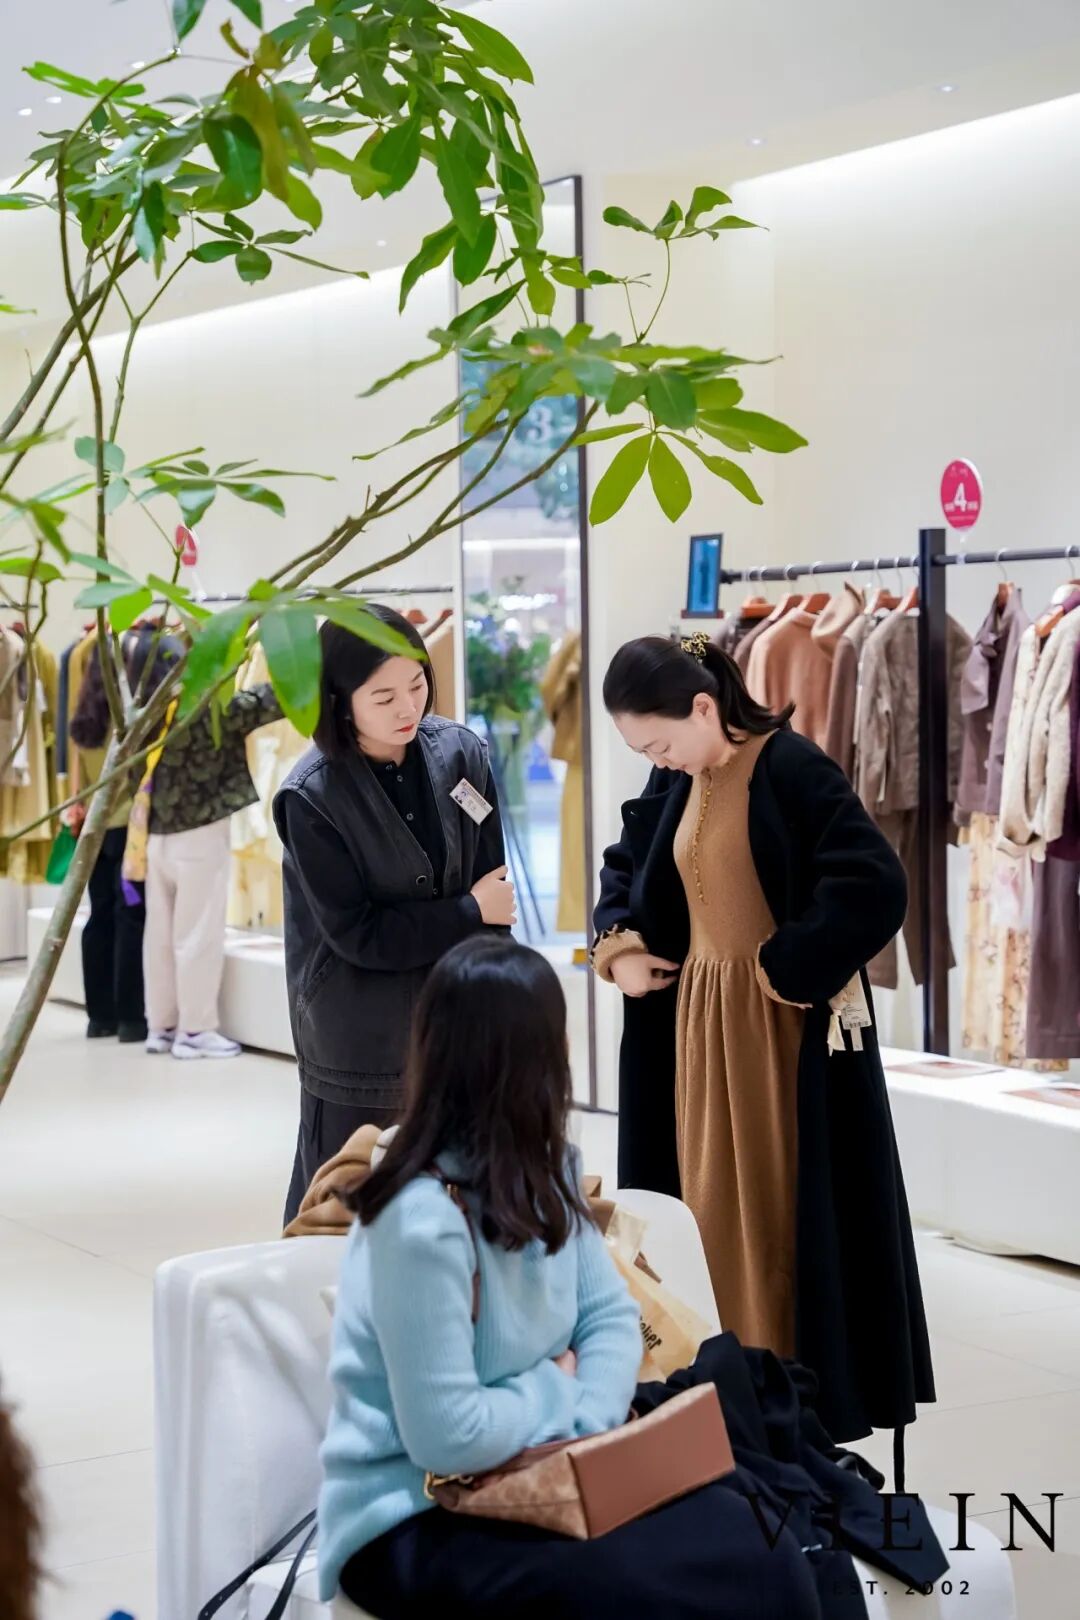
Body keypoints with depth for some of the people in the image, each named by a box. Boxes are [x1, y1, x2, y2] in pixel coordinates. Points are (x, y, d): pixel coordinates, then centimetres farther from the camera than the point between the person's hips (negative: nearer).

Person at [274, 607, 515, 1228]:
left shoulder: (461, 753, -3)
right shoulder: (311, 797, -15)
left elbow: (498, 889, 1)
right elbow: (357, 935, -15)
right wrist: (468, 913, -8)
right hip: (361, 1048, -4)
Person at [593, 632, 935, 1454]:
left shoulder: (790, 767, -17)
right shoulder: (678, 783, 6)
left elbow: (875, 885, -25)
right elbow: (626, 863, 23)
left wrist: (786, 971, -19)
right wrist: (616, 945, 6)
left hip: (781, 1026, -8)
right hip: (695, 1018, 8)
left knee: (783, 1210, 0)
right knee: (709, 1202, 12)